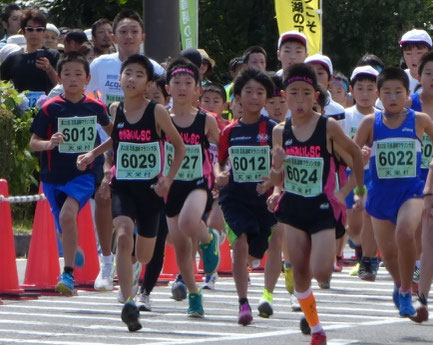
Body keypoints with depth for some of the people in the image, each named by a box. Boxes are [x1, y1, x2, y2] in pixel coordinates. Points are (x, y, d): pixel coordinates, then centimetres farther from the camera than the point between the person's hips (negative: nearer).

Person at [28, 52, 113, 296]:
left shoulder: (96, 107, 1)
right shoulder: (50, 108, -5)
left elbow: (109, 128, 23)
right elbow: (33, 143, -5)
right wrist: (49, 143, -24)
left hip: (84, 173, -1)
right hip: (54, 177, 1)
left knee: (67, 215, -26)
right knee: (65, 229, 7)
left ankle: (68, 274, -22)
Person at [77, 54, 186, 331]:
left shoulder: (157, 112, -9)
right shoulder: (116, 110, 0)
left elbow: (180, 147, 3)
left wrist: (169, 179, -5)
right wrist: (93, 154, 10)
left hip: (150, 189, -1)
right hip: (122, 186, 1)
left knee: (144, 256, 11)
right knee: (124, 236, -27)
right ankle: (129, 303, -29)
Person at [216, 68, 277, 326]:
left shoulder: (273, 130, -4)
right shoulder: (230, 131, 3)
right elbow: (220, 161, 13)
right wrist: (220, 175, -8)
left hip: (264, 198, 0)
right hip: (235, 196, 0)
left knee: (252, 254, 8)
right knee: (240, 243, -20)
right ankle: (243, 302, -17)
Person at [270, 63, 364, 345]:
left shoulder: (329, 128, -12)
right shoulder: (281, 132, -1)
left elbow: (355, 153, 5)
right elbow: (277, 181, 6)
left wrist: (360, 188, 9)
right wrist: (276, 166, -16)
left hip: (323, 208, -3)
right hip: (293, 206, 3)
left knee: (321, 273, -14)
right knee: (300, 271, 5)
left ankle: (331, 253, 22)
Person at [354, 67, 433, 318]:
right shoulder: (371, 123, -1)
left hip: (411, 191, -2)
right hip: (381, 194, 2)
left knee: (405, 234, -29)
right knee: (388, 251, 7)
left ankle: (406, 292, -11)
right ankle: (400, 283, 41)